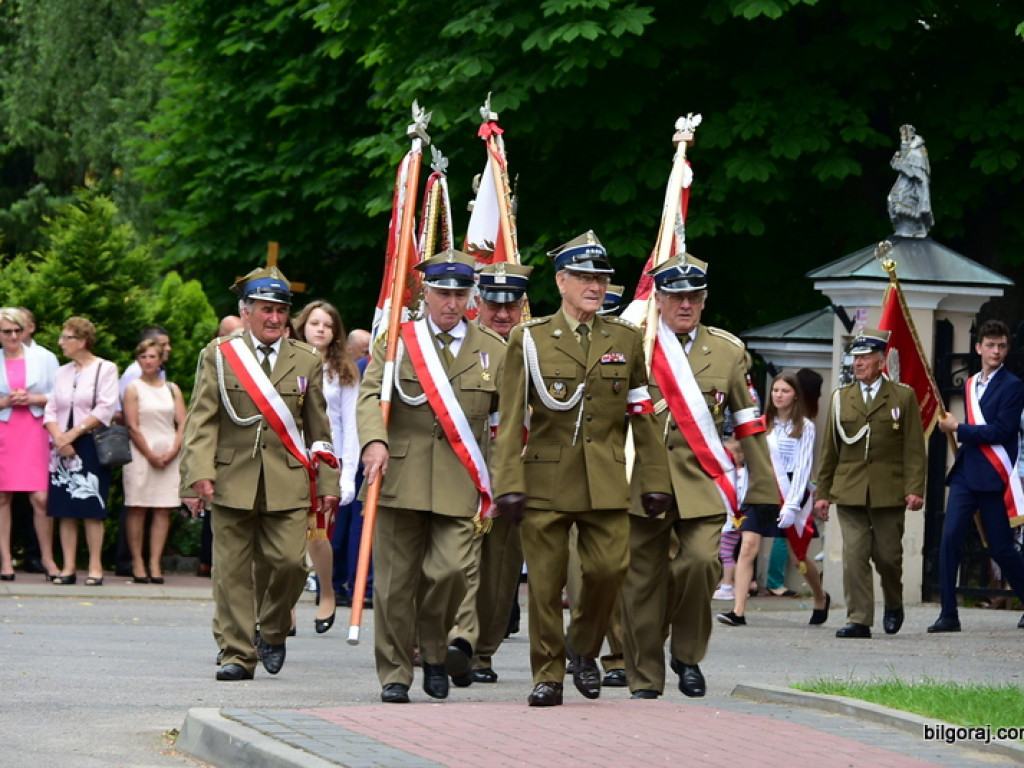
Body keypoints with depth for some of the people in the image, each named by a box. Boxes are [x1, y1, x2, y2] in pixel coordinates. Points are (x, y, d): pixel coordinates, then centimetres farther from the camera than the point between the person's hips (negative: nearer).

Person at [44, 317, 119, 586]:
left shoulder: (105, 369, -1)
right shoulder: (62, 372, 15)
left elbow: (105, 409, -10)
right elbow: (51, 410, 10)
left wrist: (74, 433, -13)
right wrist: (59, 437, -8)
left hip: (91, 445, -5)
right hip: (63, 448, 5)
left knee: (91, 508, -7)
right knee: (65, 509, 1)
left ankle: (95, 567, -4)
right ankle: (68, 567, 2)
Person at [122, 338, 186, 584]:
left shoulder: (172, 389, 12)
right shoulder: (133, 388, 2)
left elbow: (183, 424, 7)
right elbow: (133, 427, -5)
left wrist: (173, 452, -7)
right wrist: (151, 455, -10)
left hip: (169, 455, 3)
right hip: (140, 453, -3)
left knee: (163, 510, -2)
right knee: (137, 509, -4)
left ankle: (155, 563, -1)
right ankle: (137, 563, -2)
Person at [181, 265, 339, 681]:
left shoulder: (306, 361, 12)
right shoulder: (218, 355, 7)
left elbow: (318, 428, 14)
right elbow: (201, 420, 1)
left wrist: (327, 483, 8)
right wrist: (200, 472, -12)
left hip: (288, 484, 1)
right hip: (232, 481, -1)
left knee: (290, 562, -9)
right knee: (232, 572, 0)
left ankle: (272, 631, 17)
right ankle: (237, 655, 8)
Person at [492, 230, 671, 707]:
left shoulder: (626, 340, 10)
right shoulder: (529, 339, 3)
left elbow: (642, 415, 12)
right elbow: (511, 419, 1)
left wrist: (654, 480, 7)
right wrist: (509, 484, -7)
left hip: (605, 483, 2)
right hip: (545, 478, -1)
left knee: (609, 568, -9)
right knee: (545, 583, -1)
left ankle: (584, 646, 17)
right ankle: (548, 676, 11)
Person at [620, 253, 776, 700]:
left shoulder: (728, 351, 10)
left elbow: (748, 425, 11)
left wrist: (763, 489, 6)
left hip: (702, 484, 0)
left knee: (702, 560, -20)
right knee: (642, 582, 1)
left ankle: (687, 653, 3)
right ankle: (645, 680, 13)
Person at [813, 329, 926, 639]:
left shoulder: (903, 397, 5)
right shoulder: (841, 398, 12)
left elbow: (914, 448, 1)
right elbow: (829, 450, 14)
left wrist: (914, 489, -9)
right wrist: (823, 492, 11)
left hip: (889, 493, -2)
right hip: (849, 492, 2)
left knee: (887, 555, 2)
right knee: (854, 555, -7)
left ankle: (894, 604, 29)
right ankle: (859, 620, -5)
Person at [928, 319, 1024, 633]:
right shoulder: (970, 385, 16)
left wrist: (957, 428, -11)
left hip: (993, 477, -5)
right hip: (965, 474, 5)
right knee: (949, 539, -9)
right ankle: (949, 615, -6)